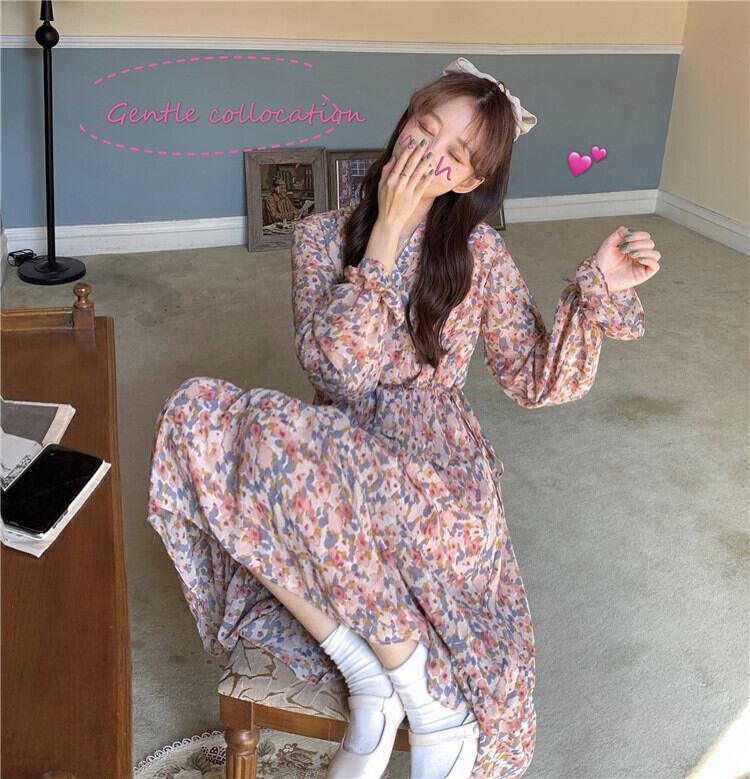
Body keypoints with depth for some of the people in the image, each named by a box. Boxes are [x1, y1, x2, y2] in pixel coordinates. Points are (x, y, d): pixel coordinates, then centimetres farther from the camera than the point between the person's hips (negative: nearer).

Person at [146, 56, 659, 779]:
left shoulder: (480, 256, 2)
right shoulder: (323, 235, 3)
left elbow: (537, 382, 6)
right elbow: (334, 366, -12)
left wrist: (599, 290, -7)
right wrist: (389, 231, -14)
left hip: (434, 462, -3)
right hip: (334, 456, 3)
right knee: (195, 411, -26)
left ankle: (411, 692, -18)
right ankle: (370, 673, -22)